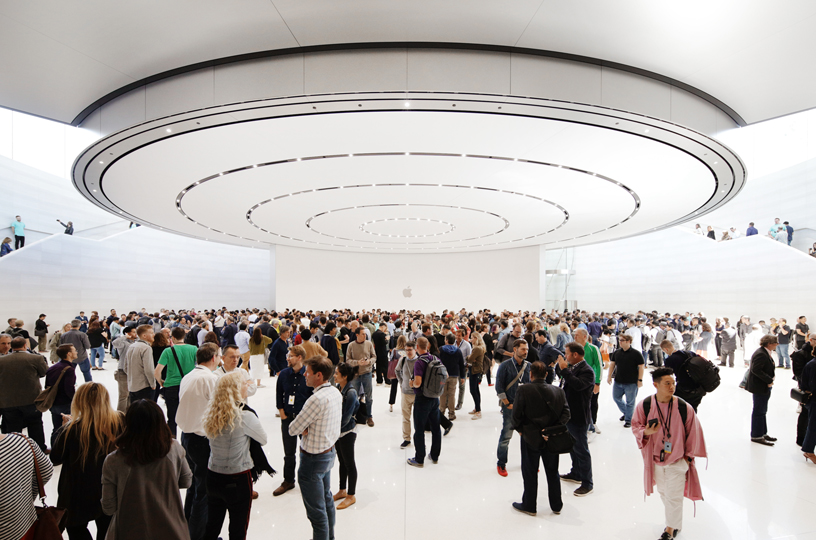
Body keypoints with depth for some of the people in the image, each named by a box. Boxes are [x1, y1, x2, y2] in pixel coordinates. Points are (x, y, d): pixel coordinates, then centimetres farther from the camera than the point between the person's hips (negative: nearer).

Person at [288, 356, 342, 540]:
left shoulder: (317, 399, -30)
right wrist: (308, 428, -8)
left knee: (316, 510, 6)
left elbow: (292, 430, -22)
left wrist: (302, 428, -4)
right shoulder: (336, 392, -2)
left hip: (313, 459, -9)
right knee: (327, 499, 25)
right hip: (329, 451, 9)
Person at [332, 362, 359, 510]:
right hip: (337, 431, 7)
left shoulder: (350, 393, -23)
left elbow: (346, 418, -21)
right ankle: (342, 491, 36)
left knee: (349, 464, 7)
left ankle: (351, 496, 21)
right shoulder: (338, 388, 0)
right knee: (342, 462, 20)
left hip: (347, 433, -7)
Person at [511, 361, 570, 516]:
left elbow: (516, 414, -14)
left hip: (530, 438, -3)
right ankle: (556, 505, 31)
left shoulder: (524, 390, -16)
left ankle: (529, 506, 24)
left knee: (530, 473, 12)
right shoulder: (558, 391, -5)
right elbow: (566, 413, -7)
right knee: (553, 472, 19)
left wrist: (520, 429, 1)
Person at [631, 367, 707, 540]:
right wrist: (645, 432, -24)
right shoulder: (644, 406, -14)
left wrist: (689, 455, 1)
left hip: (677, 460, -2)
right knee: (663, 493, 20)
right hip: (655, 459, 3)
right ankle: (675, 521, 45)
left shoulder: (684, 408, -18)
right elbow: (636, 426, -2)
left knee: (673, 496, 3)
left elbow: (693, 433, -5)